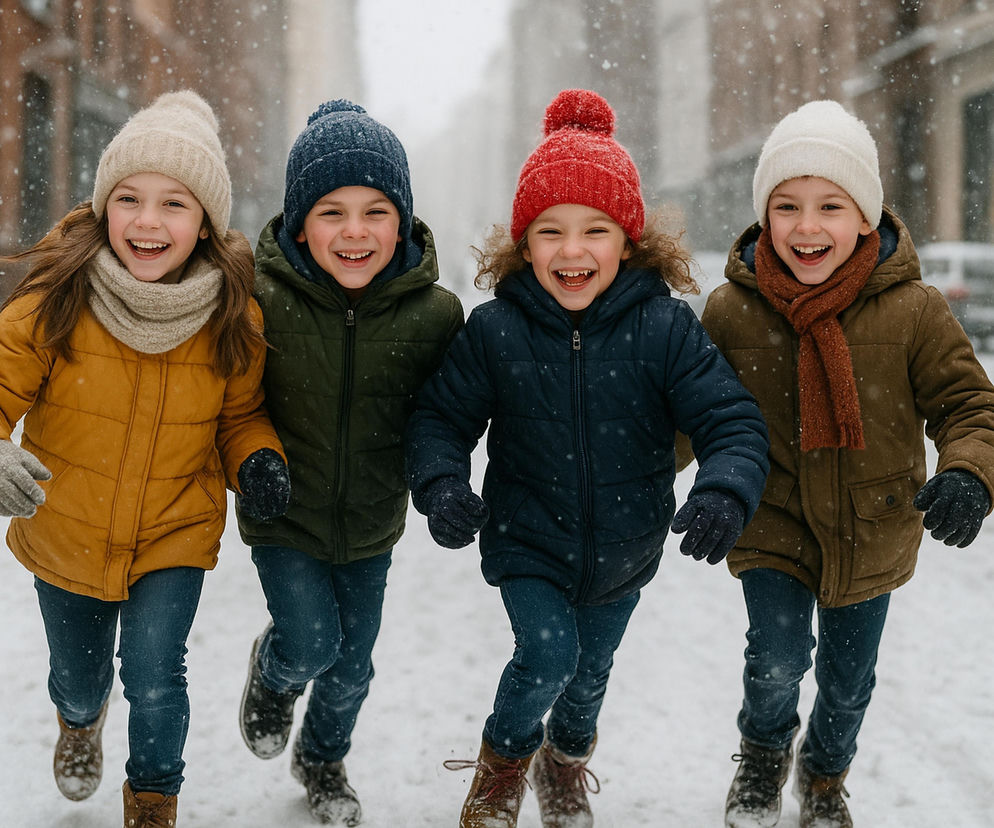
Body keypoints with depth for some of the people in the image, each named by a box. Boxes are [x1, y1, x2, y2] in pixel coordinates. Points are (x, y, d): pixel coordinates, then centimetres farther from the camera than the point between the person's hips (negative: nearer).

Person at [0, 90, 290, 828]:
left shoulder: (234, 319, -15)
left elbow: (241, 414, 1)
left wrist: (258, 462, -21)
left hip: (174, 536, -1)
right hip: (65, 535, 1)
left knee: (154, 678, -13)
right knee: (78, 679, 22)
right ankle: (81, 724, 61)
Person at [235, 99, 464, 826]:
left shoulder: (434, 311, -16)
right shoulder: (263, 299, -19)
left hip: (372, 525, 2)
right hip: (283, 519, -2)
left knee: (352, 665, 16)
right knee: (311, 643, -12)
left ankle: (323, 756, 48)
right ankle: (272, 673, 28)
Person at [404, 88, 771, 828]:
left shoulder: (666, 329, -19)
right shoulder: (495, 330, -17)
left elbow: (732, 420, -19)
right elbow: (441, 416, -7)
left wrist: (726, 491, -39)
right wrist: (441, 483, -27)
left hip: (624, 550, 2)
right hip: (526, 542, -2)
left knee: (592, 669, 22)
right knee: (548, 655, -20)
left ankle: (567, 758, 57)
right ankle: (506, 755, 15)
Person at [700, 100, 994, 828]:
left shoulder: (912, 310, -17)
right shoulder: (732, 310, -13)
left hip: (872, 530, 1)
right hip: (774, 522, -1)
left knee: (848, 678, 16)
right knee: (778, 660, -14)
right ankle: (764, 754, 22)